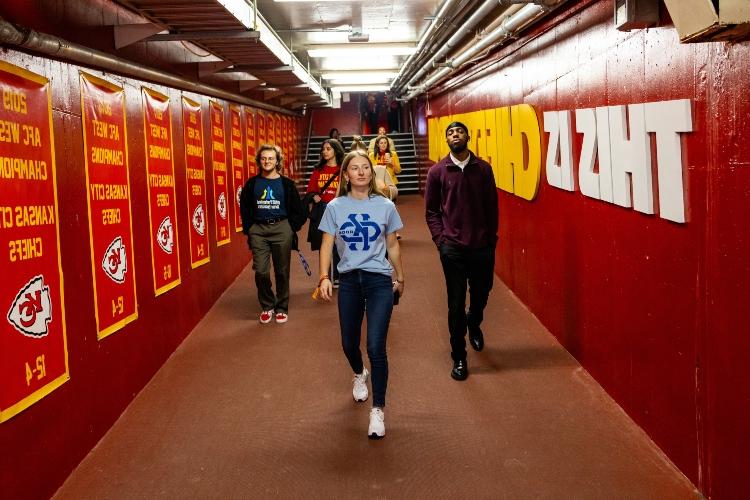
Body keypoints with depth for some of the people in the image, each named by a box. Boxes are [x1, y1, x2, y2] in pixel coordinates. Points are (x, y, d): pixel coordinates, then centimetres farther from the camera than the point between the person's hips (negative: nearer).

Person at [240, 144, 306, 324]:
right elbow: (244, 208, 10)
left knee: (282, 272, 6)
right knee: (261, 272, -3)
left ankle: (282, 308, 21)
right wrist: (249, 229, 3)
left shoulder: (286, 184, 1)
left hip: (281, 228, -1)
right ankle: (267, 306, 17)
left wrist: (291, 228, -3)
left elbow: (297, 210, 3)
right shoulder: (252, 184, 5)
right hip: (259, 230, 1)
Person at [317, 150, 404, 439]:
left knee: (376, 347, -11)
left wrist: (399, 278, 17)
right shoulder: (335, 207, 1)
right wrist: (324, 277, -13)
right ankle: (359, 375, 50)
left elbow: (392, 245, 10)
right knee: (349, 344, 14)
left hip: (379, 280, -2)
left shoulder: (385, 206, 1)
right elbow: (327, 244, -1)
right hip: (349, 280, 2)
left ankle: (378, 410, 1)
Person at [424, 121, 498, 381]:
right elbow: (431, 210, 3)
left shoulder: (483, 169, 2)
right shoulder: (437, 171, 0)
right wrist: (440, 238, -6)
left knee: (481, 294, 16)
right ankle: (459, 357, 14)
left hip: (482, 247, 2)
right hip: (452, 248, -2)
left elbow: (492, 207, 5)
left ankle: (474, 325, 50)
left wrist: (491, 238, 2)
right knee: (456, 303, 2)